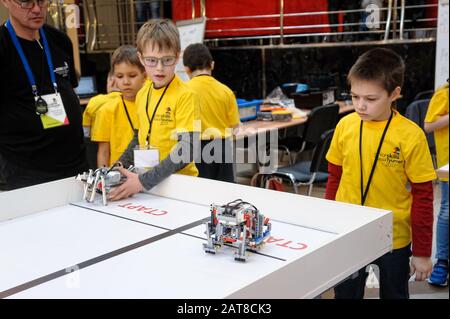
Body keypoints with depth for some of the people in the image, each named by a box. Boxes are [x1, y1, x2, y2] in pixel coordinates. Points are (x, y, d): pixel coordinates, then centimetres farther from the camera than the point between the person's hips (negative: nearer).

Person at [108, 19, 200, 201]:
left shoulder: (185, 95, -11)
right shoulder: (141, 94, 8)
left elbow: (185, 151, -16)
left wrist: (144, 181, -21)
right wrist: (119, 166, 6)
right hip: (142, 180, 4)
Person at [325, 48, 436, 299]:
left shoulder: (411, 136, -15)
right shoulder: (345, 126, -6)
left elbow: (423, 196, -9)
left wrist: (422, 251, -5)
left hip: (393, 240, -2)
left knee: (394, 293, 18)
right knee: (345, 294, 16)